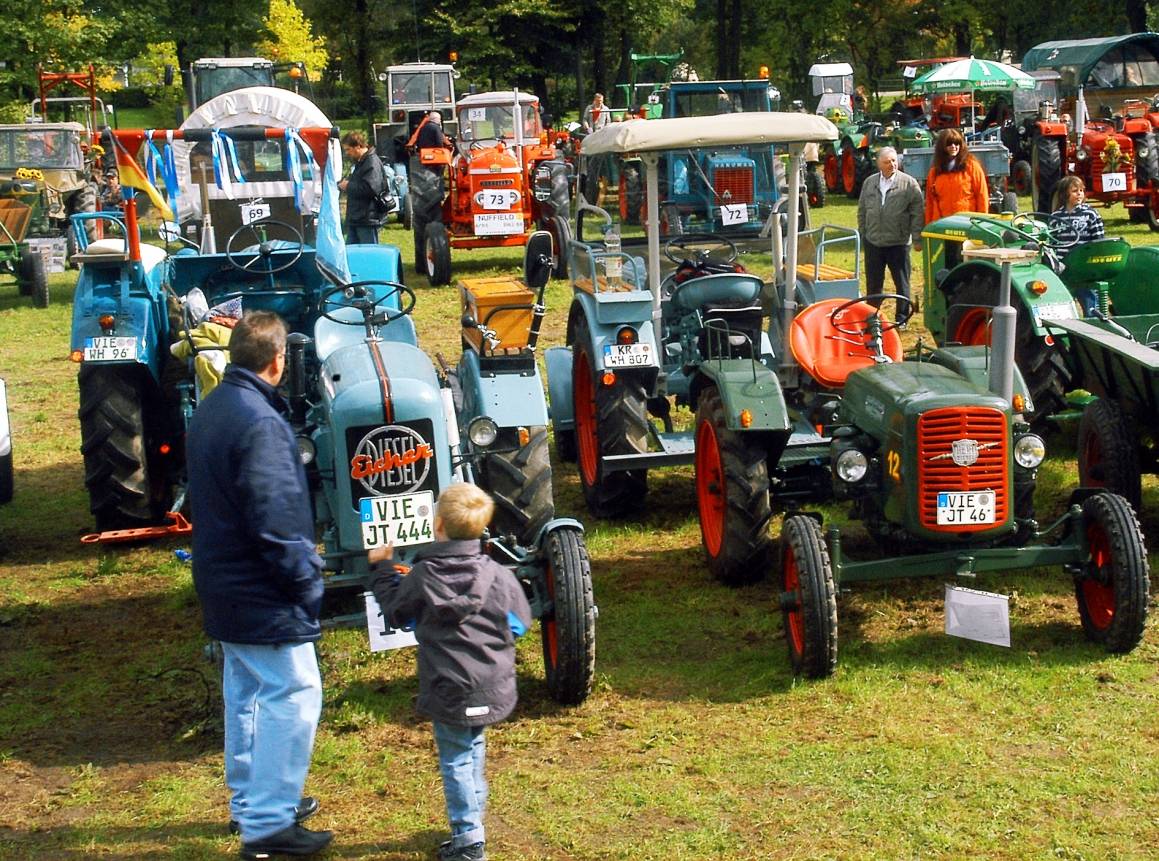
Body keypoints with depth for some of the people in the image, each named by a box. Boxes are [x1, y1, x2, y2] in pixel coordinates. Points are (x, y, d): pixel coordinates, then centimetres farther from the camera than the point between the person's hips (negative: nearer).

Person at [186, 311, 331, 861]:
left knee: (245, 692, 19)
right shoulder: (259, 423, -24)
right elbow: (274, 520, -26)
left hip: (222, 583, 10)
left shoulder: (210, 410, 7)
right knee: (292, 695, -3)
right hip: (262, 592, -10)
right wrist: (306, 581, -14)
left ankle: (248, 803, 31)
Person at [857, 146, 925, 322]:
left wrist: (917, 239, -8)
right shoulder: (869, 182, 7)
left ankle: (902, 319, 14)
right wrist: (862, 234, 13)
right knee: (873, 284, 11)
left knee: (902, 284, 5)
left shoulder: (909, 183, -5)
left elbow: (918, 213, -6)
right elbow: (862, 210, 14)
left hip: (899, 243, -3)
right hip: (873, 242, 3)